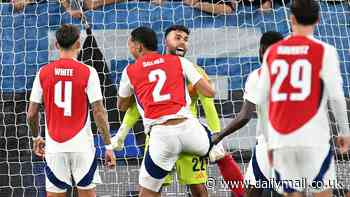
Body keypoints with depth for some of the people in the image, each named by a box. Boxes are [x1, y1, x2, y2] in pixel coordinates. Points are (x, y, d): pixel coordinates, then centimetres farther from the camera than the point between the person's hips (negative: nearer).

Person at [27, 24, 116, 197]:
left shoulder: (43, 73, 1)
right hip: (82, 146, -2)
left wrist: (36, 138, 22)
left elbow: (31, 114, 4)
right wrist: (108, 146, -2)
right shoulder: (88, 72, -6)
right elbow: (99, 113, -9)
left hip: (54, 147, 2)